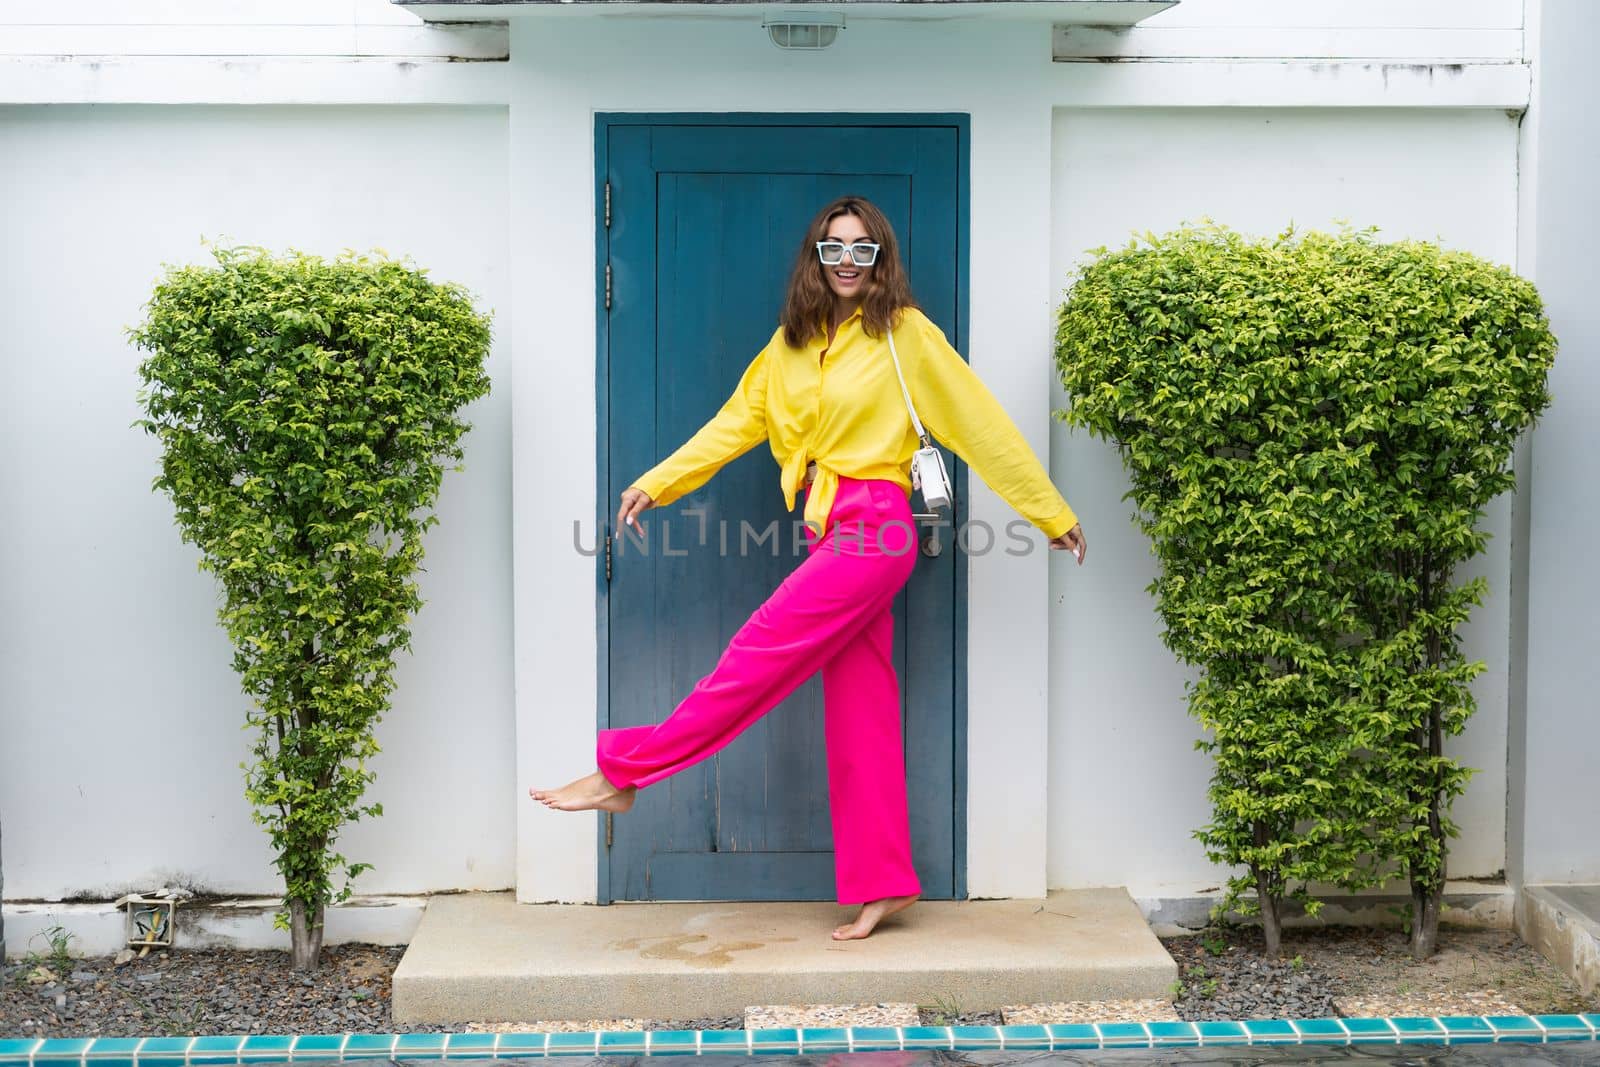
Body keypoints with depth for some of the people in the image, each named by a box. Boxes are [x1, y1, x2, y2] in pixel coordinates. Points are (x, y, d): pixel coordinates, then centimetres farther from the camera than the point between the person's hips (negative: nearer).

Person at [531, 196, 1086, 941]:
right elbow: (736, 423, 14)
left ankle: (621, 774, -2)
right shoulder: (793, 343, 13)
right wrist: (656, 483, 6)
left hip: (872, 527, -7)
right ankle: (882, 884, 11)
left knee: (758, 656, -9)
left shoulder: (905, 332, -4)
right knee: (860, 711, 6)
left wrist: (1051, 513, 3)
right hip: (829, 530, 7)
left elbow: (981, 422, -1)